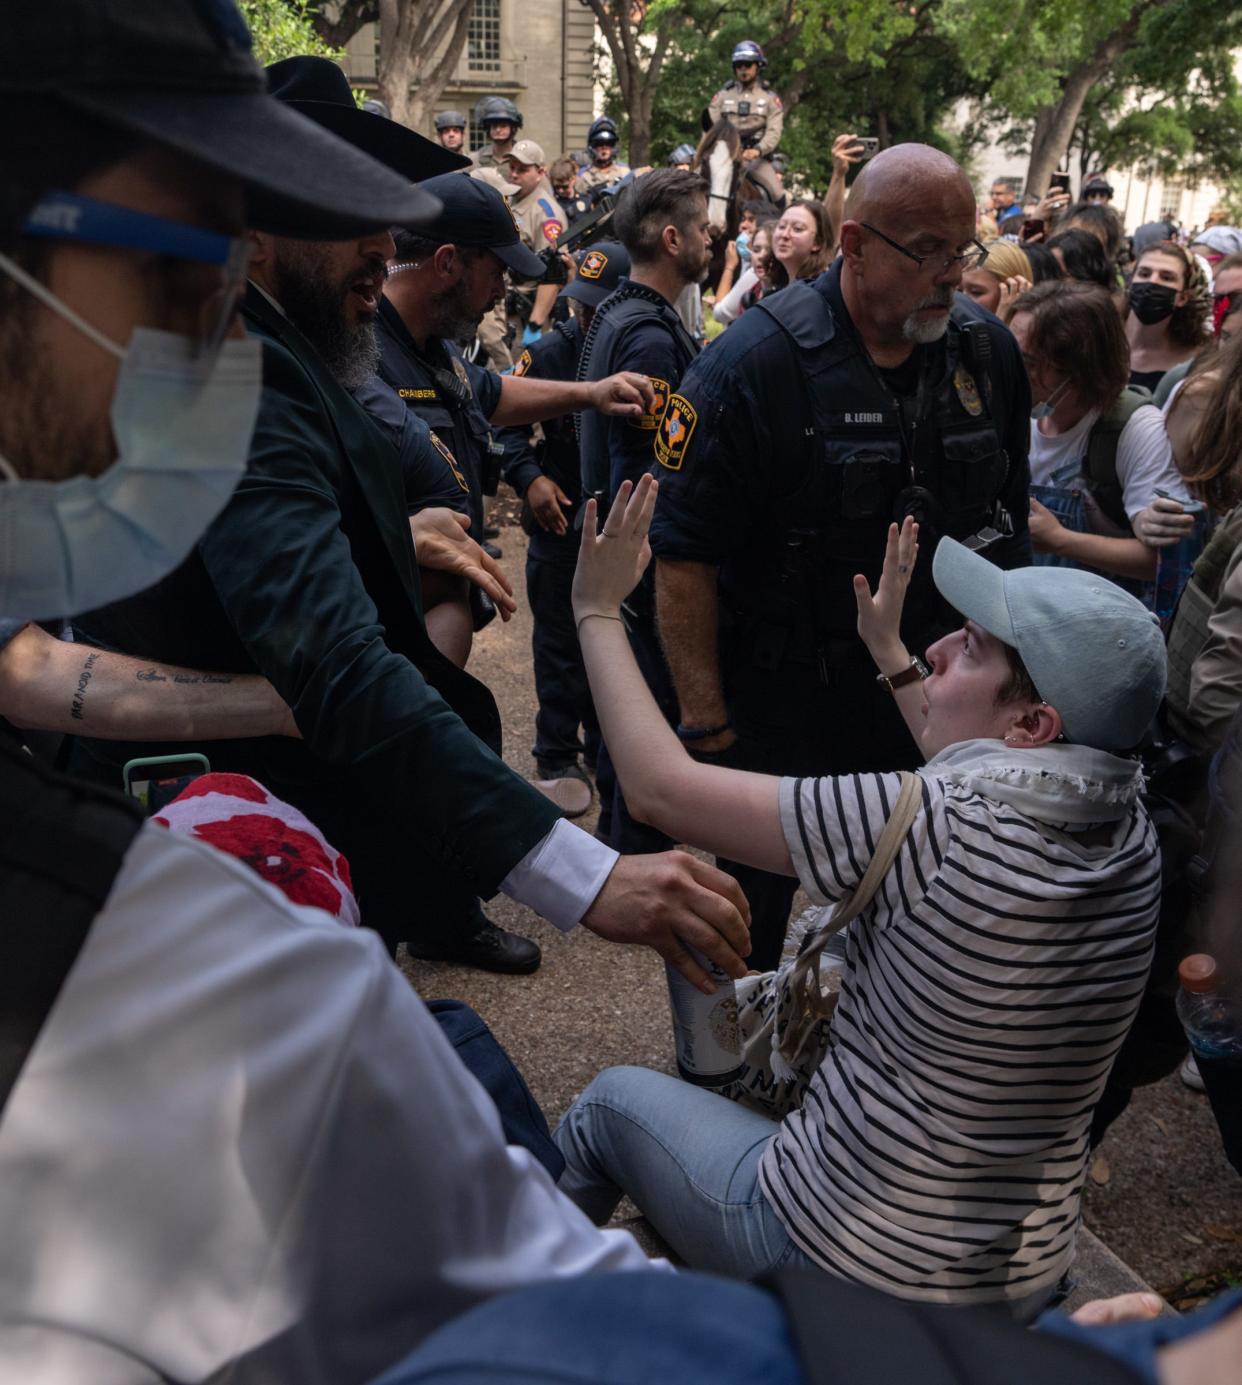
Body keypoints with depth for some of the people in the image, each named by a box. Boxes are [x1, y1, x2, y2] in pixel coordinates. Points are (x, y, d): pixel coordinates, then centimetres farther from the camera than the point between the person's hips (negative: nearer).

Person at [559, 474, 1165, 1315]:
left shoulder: (930, 828, -30)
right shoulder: (1131, 830, -11)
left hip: (842, 1270, -6)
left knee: (613, 1100, 18)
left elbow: (661, 787, -22)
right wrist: (887, 648, 21)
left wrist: (598, 609, -10)